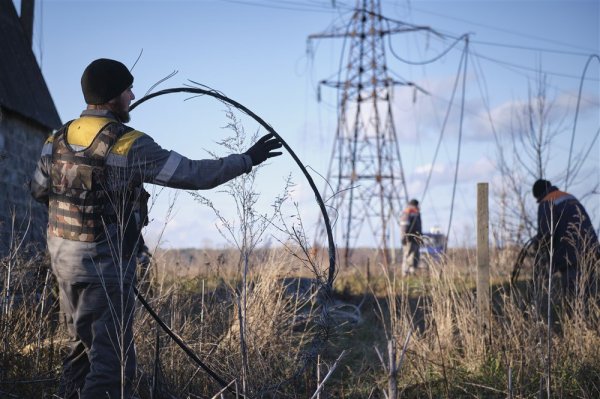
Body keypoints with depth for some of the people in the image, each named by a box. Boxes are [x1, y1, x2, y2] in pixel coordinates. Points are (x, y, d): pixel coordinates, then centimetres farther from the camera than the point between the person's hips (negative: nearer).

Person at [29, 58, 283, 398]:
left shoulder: (59, 138, 5)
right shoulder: (130, 145, -17)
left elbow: (39, 190, 18)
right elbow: (193, 174, -17)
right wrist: (246, 160, -7)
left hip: (63, 257, 8)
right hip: (105, 265, -8)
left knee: (85, 345, 22)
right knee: (112, 359, -1)